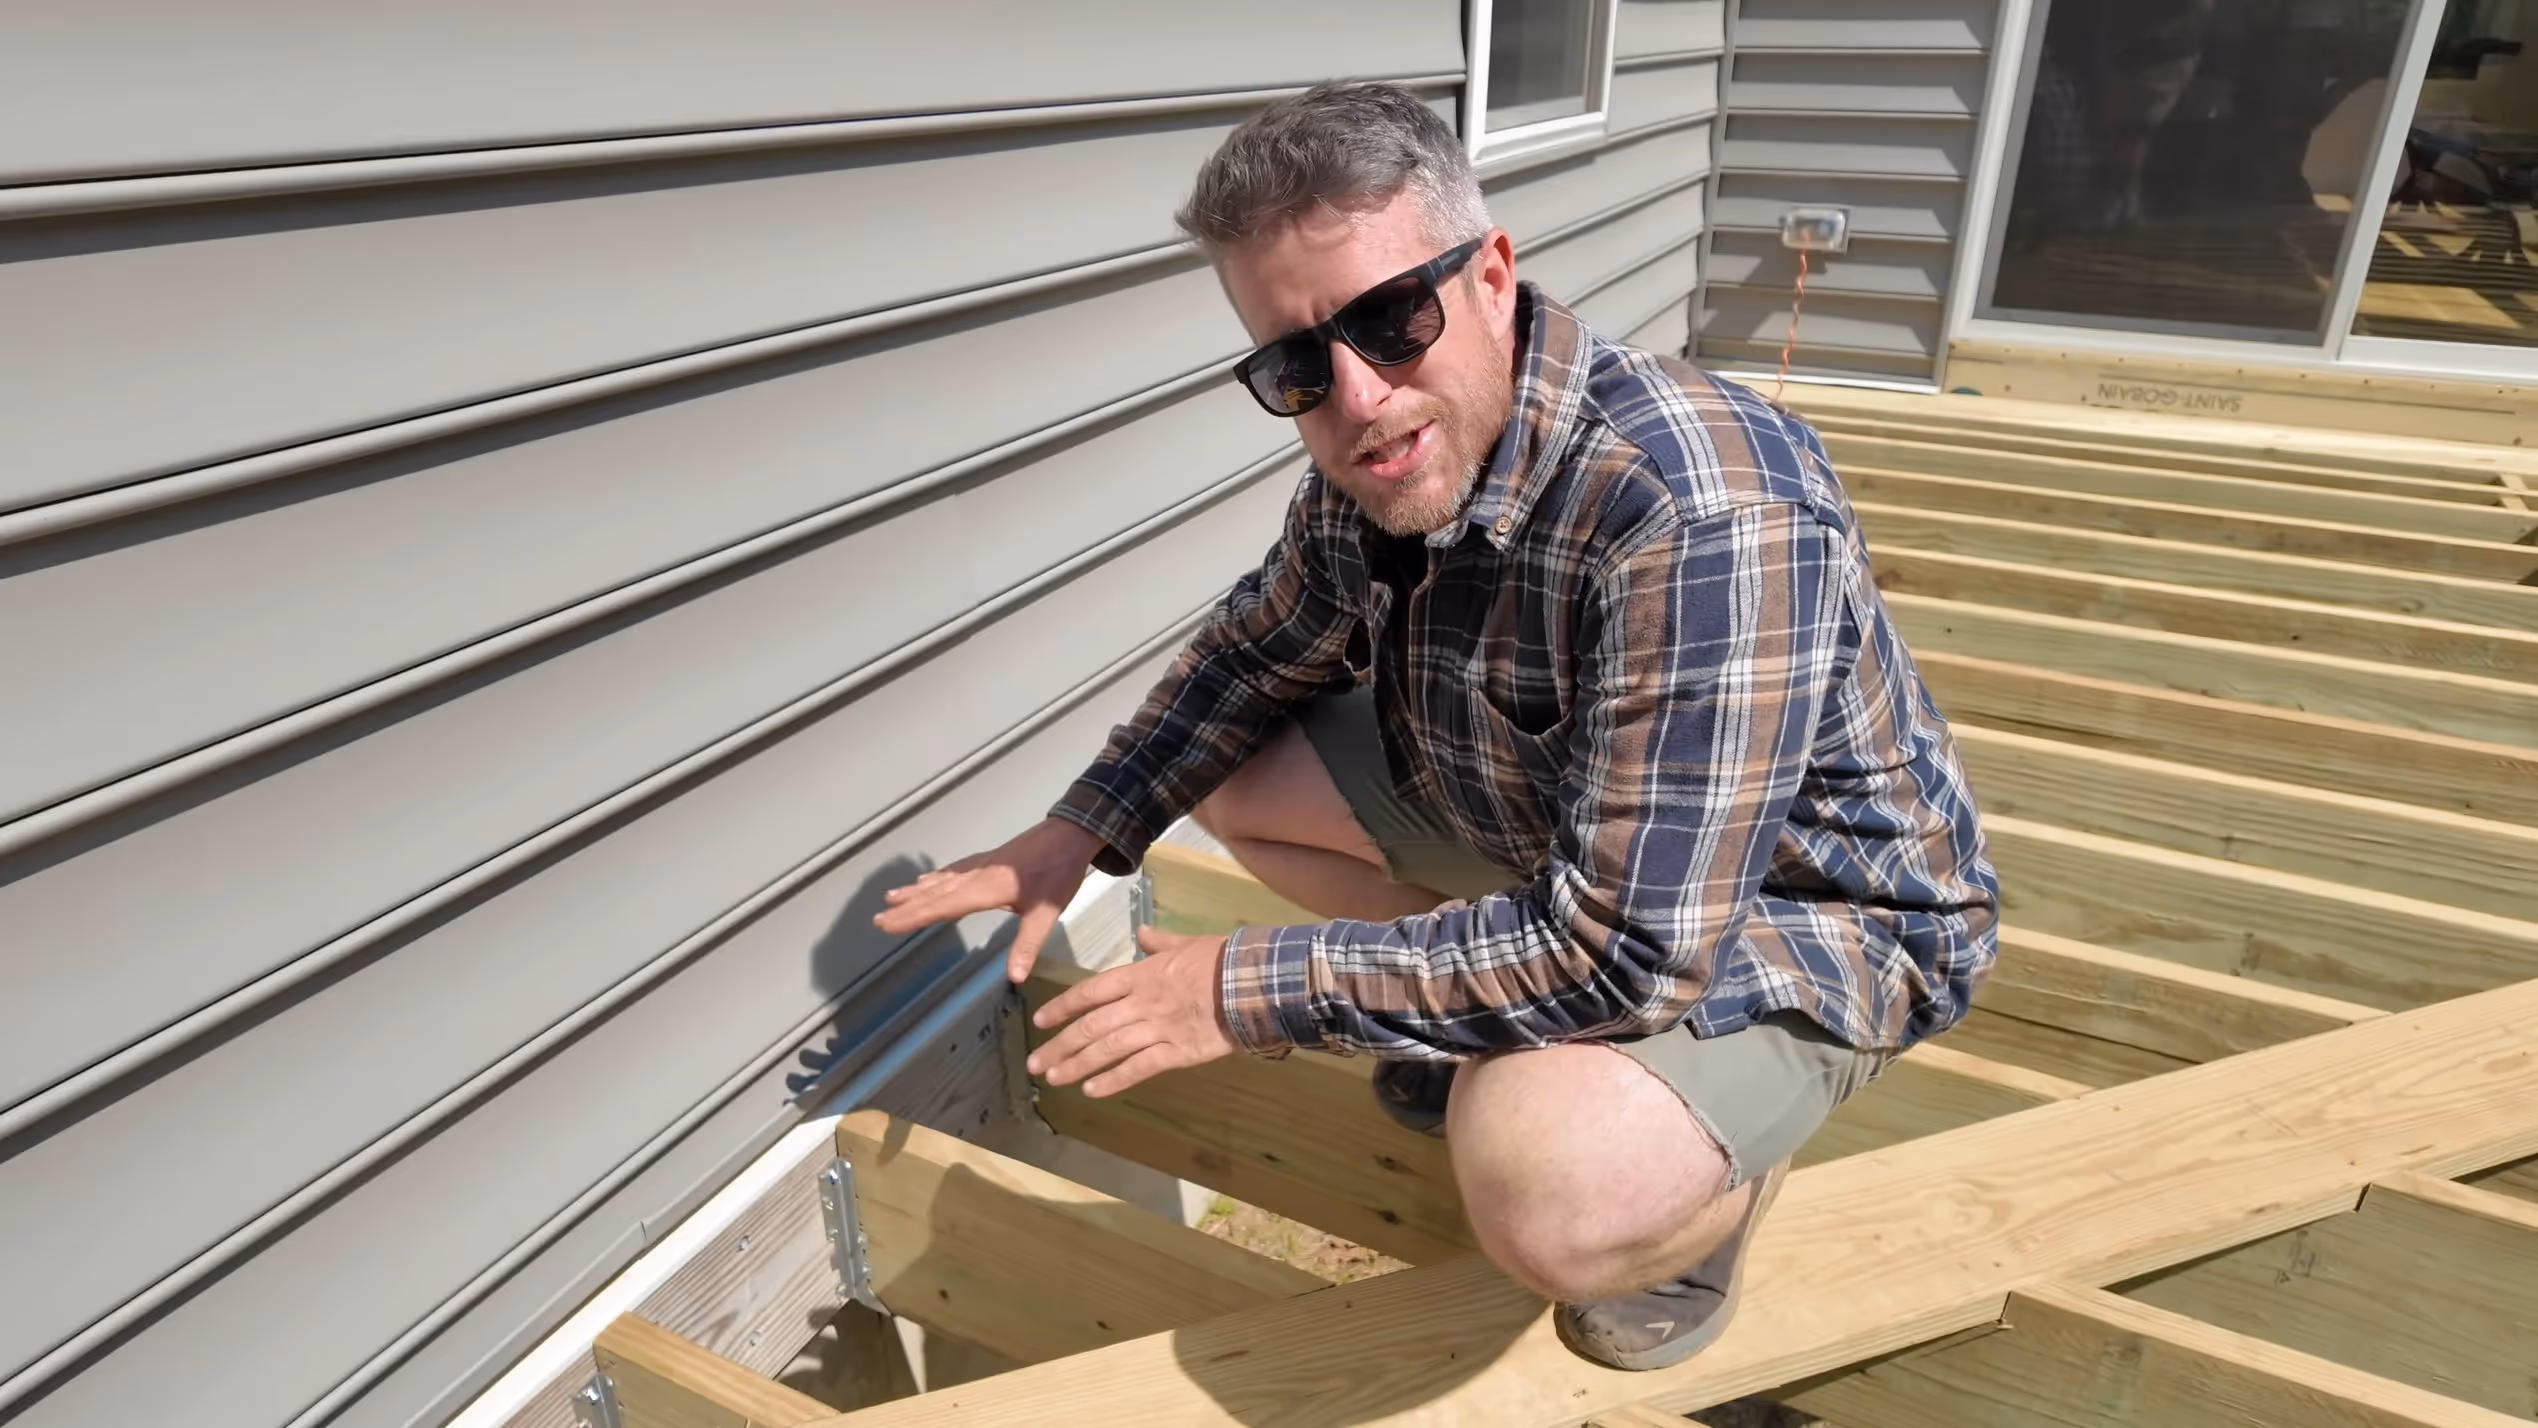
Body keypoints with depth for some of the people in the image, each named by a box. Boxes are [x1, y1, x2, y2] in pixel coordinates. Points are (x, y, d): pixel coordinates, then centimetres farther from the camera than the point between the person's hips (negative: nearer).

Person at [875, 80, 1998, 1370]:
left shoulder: (1696, 512, -36)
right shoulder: (1373, 470, -11)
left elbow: (1625, 950, -36)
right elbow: (1256, 649, 8)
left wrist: (1249, 990, -27)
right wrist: (1082, 831, -3)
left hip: (1797, 904, -7)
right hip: (1543, 822, 8)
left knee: (1543, 1191, -35)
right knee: (1232, 775, 2)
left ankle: (1716, 1156, 2)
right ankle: (1489, 1035, 16)